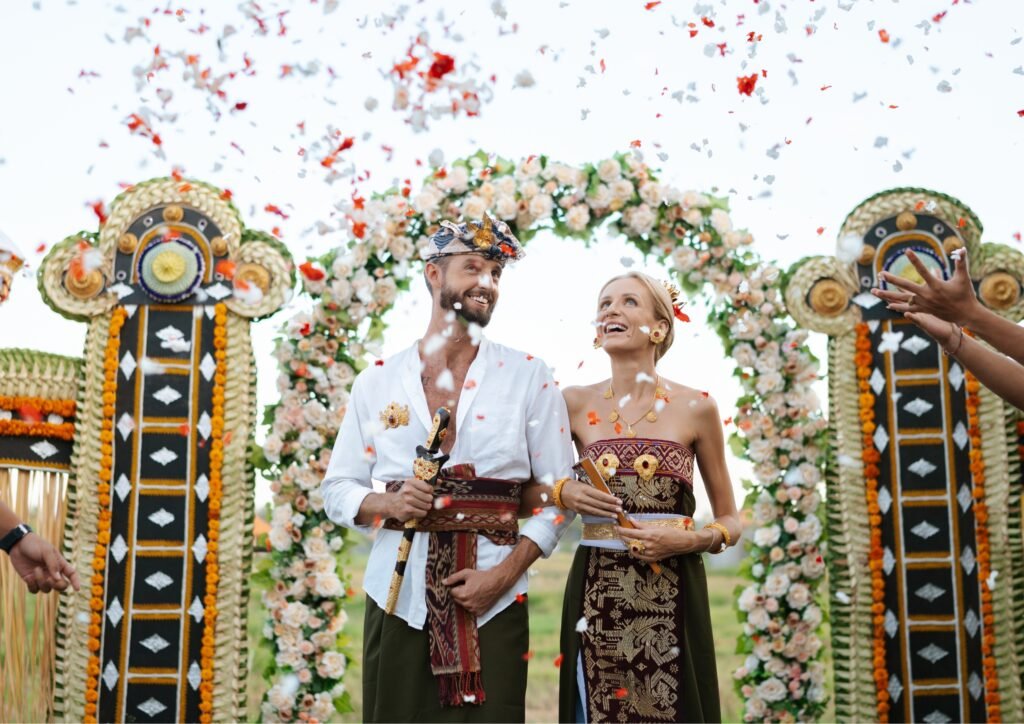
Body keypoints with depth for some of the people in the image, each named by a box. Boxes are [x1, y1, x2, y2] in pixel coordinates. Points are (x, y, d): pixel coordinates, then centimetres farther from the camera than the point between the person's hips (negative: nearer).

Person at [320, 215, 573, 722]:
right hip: (398, 598, 1)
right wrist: (386, 503, -11)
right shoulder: (377, 381, 8)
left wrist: (504, 574, -10)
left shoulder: (529, 377, 4)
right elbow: (337, 489, 11)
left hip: (493, 603, -1)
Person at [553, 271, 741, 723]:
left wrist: (689, 539, -12)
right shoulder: (576, 405, 3)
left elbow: (731, 522, 7)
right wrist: (562, 493, -8)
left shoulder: (695, 408, 0)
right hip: (596, 596, 1)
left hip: (672, 598, -1)